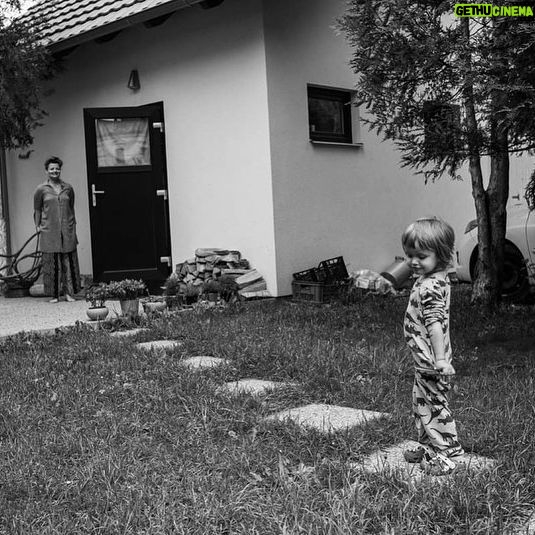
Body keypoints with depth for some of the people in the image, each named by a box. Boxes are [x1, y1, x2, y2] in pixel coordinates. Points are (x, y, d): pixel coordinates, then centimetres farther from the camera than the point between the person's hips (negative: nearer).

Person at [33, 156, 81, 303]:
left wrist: (73, 226, 15)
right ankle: (54, 295, 7)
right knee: (51, 263, 0)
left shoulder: (68, 188, 10)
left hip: (67, 231, 2)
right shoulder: (41, 189, 3)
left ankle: (69, 292, 8)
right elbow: (37, 210, 9)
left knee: (69, 262, 1)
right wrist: (37, 226, 4)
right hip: (49, 232, -2)